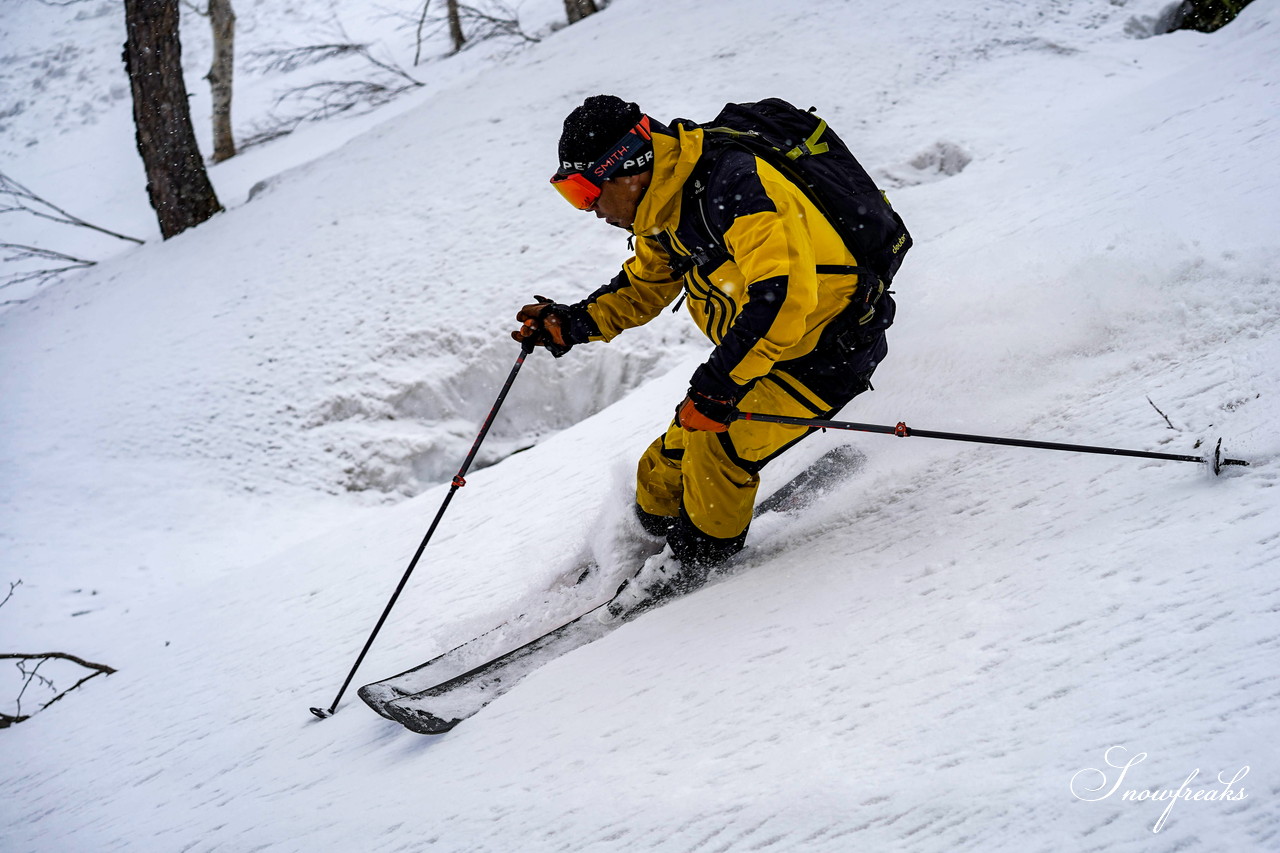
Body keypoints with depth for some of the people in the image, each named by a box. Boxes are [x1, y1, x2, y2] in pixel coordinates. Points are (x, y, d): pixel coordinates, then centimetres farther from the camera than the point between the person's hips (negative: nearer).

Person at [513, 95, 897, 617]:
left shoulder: (733, 189, -30)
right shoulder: (664, 209, 0)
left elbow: (784, 295, -39)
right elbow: (642, 287, 17)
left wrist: (719, 385, -38)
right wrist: (571, 325, 2)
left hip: (831, 349, -9)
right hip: (764, 351, 9)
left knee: (717, 445, -21)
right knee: (667, 469, 3)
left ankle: (702, 560, 2)